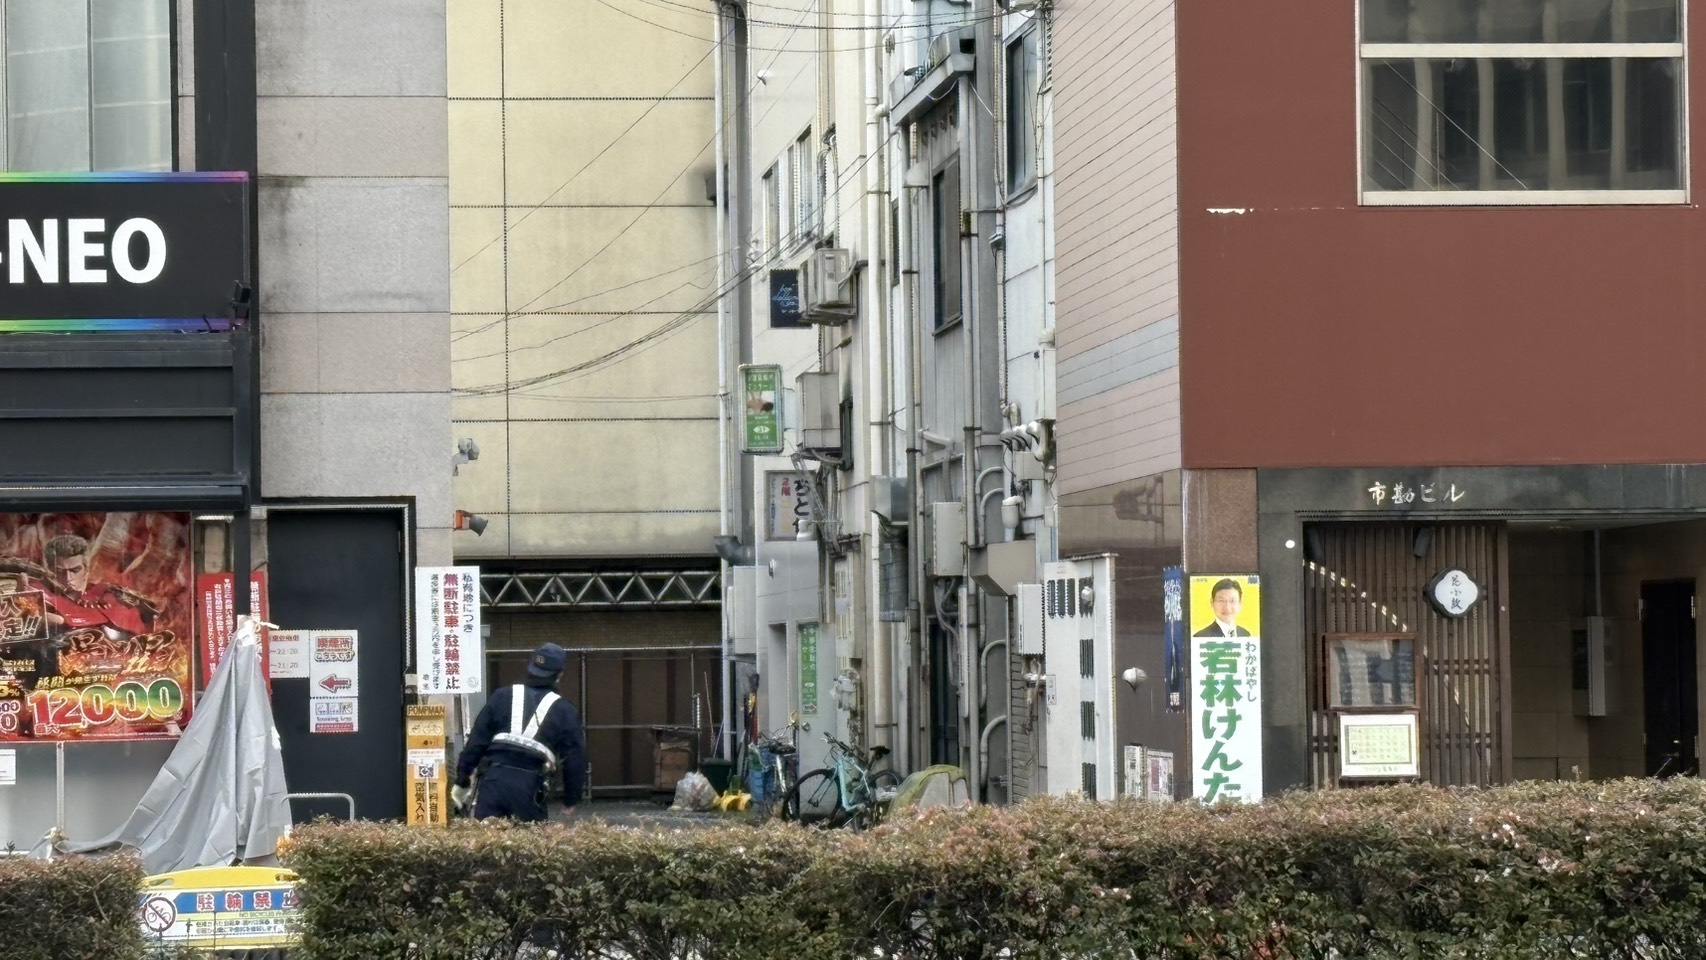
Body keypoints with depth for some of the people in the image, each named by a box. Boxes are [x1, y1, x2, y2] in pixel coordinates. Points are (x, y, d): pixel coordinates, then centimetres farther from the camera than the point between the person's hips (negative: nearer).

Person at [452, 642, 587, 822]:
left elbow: (476, 740, 10)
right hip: (528, 787, -1)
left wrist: (462, 780, 13)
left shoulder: (502, 697, 13)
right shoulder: (565, 712, 9)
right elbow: (575, 759, 10)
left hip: (493, 779, 1)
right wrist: (571, 799, 21)